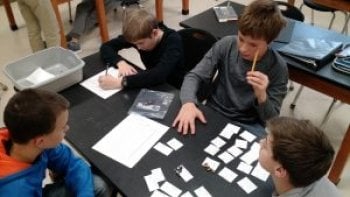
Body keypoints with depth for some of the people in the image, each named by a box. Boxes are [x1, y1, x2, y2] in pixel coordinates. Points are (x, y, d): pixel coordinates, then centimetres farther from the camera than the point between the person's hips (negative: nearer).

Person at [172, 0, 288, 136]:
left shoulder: (278, 68, -15)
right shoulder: (226, 45, -11)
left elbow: (272, 120, -11)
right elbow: (194, 76, -9)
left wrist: (261, 95, -31)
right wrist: (188, 103, -29)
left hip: (248, 126, 0)